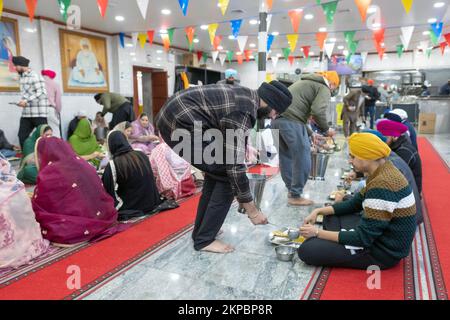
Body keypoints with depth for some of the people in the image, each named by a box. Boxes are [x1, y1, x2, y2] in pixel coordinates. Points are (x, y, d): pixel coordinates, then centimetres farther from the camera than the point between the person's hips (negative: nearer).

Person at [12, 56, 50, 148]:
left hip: (39, 113, -8)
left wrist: (26, 101, -22)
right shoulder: (22, 77, 16)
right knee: (22, 136, 6)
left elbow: (41, 92, -18)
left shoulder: (35, 76, -10)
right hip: (26, 113, 8)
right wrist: (23, 101, 6)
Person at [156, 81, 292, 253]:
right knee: (227, 176, -4)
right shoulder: (243, 111, -17)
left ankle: (200, 230, 26)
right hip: (181, 123, -10)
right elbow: (234, 165, -18)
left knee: (217, 171, 17)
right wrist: (251, 209, -8)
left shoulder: (245, 95, 12)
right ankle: (204, 239, 5)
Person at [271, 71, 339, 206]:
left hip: (277, 118, 9)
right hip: (291, 121, -9)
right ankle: (295, 196, 9)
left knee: (286, 157, 18)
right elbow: (318, 112, -12)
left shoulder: (305, 82, 33)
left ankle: (291, 190, 30)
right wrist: (326, 129, 5)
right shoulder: (324, 88, 6)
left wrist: (310, 134, 32)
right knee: (302, 160, 1)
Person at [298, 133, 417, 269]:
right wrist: (319, 211, 2)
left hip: (383, 250, -10)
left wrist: (318, 232, -19)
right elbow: (354, 204, 12)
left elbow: (363, 238, -26)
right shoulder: (382, 171, 2)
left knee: (307, 250, -17)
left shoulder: (382, 185, -29)